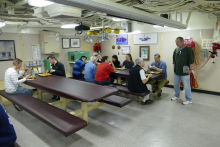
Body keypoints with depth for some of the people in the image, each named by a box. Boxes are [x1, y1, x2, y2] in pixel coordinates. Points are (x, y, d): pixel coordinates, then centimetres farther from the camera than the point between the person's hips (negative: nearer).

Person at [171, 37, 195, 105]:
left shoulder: (188, 49, -9)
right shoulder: (176, 50, 8)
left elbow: (191, 60, -12)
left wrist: (190, 69, -15)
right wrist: (174, 67, 12)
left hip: (185, 72, -6)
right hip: (176, 72, 6)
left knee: (187, 86, 2)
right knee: (176, 85, 17)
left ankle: (189, 100, 16)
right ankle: (177, 96, 37)